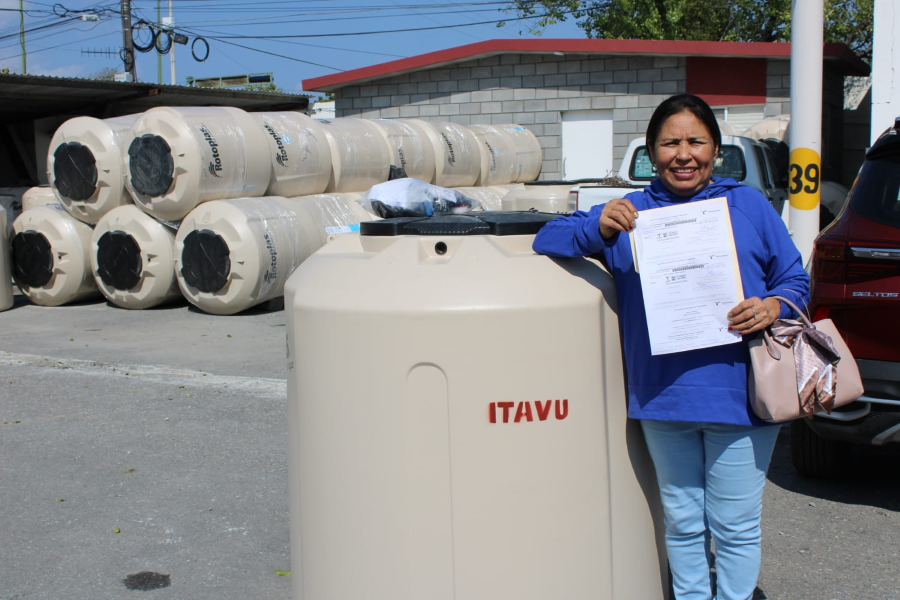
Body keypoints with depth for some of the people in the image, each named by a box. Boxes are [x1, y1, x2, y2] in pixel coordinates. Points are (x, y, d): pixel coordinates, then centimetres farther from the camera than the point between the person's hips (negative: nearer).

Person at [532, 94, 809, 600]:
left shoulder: (749, 206, 3)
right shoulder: (631, 213, 6)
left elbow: (796, 280, 8)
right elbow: (548, 239, 3)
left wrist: (774, 306, -15)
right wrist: (599, 229, -17)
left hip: (739, 396, -1)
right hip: (663, 397, 2)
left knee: (735, 527, 9)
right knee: (682, 522, 17)